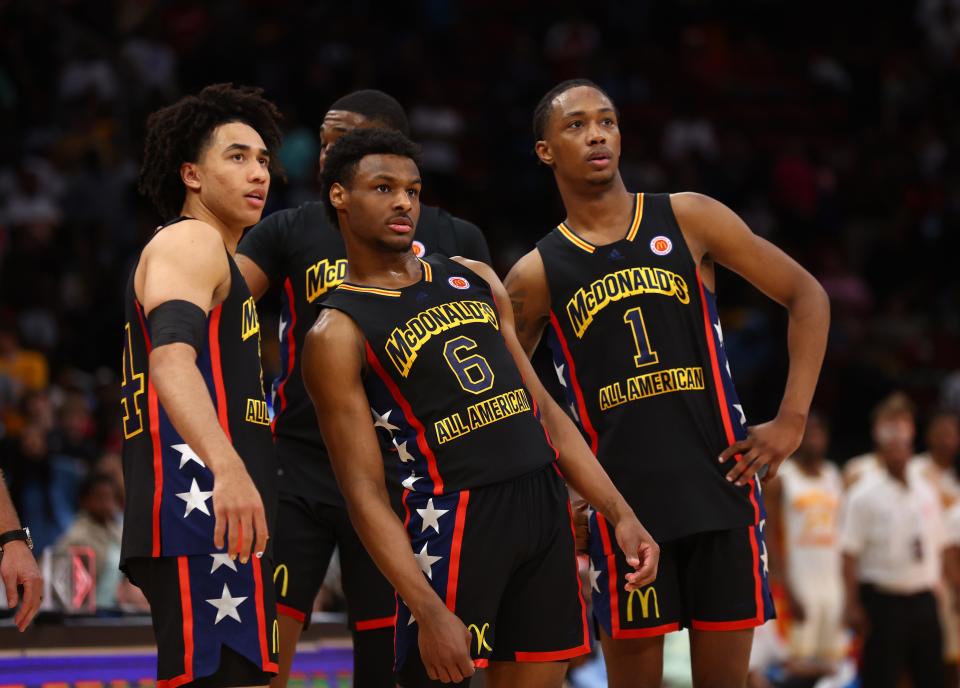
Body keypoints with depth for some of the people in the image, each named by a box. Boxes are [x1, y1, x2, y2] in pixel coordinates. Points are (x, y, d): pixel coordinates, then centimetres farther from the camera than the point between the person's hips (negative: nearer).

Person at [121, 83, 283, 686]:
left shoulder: (207, 254, 26)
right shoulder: (191, 241, -6)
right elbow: (171, 359, -25)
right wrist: (227, 466, -40)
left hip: (209, 522, 10)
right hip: (204, 522, -10)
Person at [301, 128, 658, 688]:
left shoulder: (475, 280, 15)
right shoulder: (338, 334, -5)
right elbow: (366, 492, -10)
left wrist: (621, 514, 10)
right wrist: (428, 611, -19)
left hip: (544, 505, 6)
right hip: (454, 520, -6)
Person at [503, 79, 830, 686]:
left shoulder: (688, 220, 3)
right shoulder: (536, 275, 4)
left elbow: (807, 295, 6)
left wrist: (792, 421, -2)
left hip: (721, 486, 1)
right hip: (624, 501, -1)